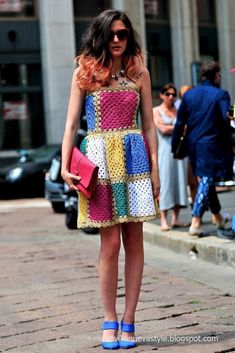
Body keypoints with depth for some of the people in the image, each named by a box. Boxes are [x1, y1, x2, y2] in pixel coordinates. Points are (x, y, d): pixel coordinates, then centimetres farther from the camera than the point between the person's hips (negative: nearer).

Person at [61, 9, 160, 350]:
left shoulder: (139, 72, 9)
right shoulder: (84, 72, 5)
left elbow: (149, 124, 10)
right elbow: (71, 124, 4)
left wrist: (155, 167, 2)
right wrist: (65, 165, -6)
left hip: (134, 156, 2)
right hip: (100, 157, -2)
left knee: (134, 241, 1)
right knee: (110, 243, -3)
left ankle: (128, 322, 9)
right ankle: (110, 322, 9)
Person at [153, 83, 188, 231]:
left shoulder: (177, 111, 16)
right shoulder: (156, 111, 4)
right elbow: (163, 129, -8)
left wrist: (171, 128, -6)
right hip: (165, 150, -4)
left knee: (179, 182, 3)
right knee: (165, 183, -5)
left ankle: (176, 218, 8)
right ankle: (164, 220, -4)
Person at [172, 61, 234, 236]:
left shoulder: (189, 95, 5)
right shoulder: (221, 94, -8)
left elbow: (180, 123, 4)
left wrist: (175, 146, 8)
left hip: (194, 145, 5)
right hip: (212, 145, -5)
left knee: (205, 180, 18)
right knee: (207, 180, -3)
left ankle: (218, 217, 33)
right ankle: (195, 222, -11)